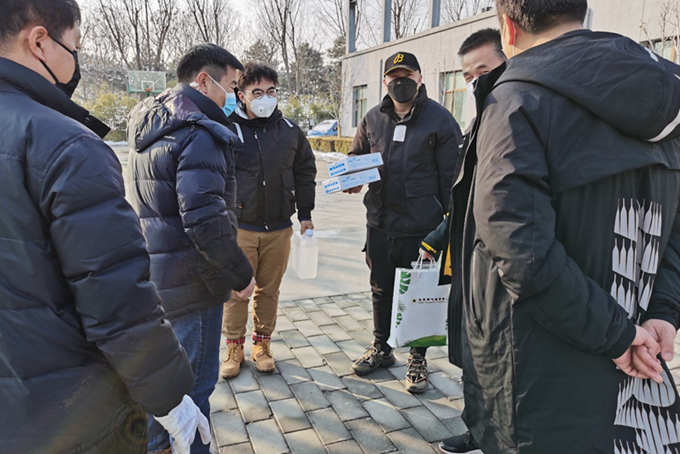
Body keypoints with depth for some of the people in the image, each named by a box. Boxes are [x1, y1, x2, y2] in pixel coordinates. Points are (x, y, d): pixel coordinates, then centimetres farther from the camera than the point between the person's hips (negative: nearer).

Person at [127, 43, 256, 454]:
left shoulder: (151, 125, 10)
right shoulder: (199, 135, -20)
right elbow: (205, 220, -26)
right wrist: (241, 274, -16)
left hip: (153, 273, 10)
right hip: (191, 281, -10)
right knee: (194, 377, 7)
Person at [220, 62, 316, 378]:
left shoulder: (289, 131, 5)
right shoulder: (227, 129, -6)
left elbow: (305, 172, 14)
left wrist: (305, 215, 11)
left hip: (279, 227, 3)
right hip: (239, 226, -2)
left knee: (269, 289, 12)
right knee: (236, 291, 5)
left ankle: (262, 344, 30)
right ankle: (234, 348, 24)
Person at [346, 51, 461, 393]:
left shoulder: (439, 119, -6)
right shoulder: (373, 119, 7)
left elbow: (451, 175, -7)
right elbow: (355, 157, 19)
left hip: (421, 227, -4)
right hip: (380, 223, 5)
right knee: (381, 290, 17)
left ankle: (418, 359, 28)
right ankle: (381, 349, 37)